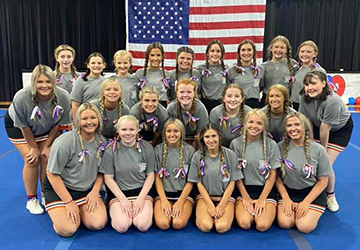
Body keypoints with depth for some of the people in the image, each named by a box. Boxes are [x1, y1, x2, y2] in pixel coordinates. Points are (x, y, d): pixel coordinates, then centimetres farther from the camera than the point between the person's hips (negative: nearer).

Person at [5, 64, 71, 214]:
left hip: (45, 127, 3)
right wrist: (34, 147, -12)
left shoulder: (63, 97, -30)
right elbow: (24, 126, -21)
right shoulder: (21, 98, -36)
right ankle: (31, 199, 8)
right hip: (17, 125, -2)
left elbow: (57, 124, -14)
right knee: (32, 160, -11)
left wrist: (47, 146, -9)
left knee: (46, 158, -5)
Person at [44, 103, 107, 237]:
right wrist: (69, 202, -16)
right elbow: (52, 174, -16)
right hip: (59, 188, -4)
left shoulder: (101, 141, -3)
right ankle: (60, 211, 13)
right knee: (67, 229, -20)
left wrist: (95, 192, -8)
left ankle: (79, 210, 14)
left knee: (99, 223, -16)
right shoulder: (65, 142, -20)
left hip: (87, 190, 4)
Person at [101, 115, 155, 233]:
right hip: (118, 192, 0)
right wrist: (123, 199, -11)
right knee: (122, 226, -21)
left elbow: (150, 175, 1)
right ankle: (114, 211, 11)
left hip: (142, 190, 0)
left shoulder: (146, 148, -4)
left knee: (143, 225, -21)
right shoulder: (111, 150, -6)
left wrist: (141, 198, -10)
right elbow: (108, 178, -2)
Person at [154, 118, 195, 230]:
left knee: (178, 223, -23)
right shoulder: (158, 149, 3)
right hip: (164, 193, 1)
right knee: (162, 223, -23)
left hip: (184, 193, -1)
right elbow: (157, 178, 3)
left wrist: (180, 202, -10)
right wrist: (164, 200, -8)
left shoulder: (189, 150, 0)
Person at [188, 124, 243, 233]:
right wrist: (210, 205, -11)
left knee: (222, 227, -22)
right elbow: (199, 183, -1)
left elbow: (232, 182, -3)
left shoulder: (230, 155, -5)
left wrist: (222, 205, -11)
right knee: (205, 226, -23)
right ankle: (201, 214, 9)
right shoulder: (198, 156, -4)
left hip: (226, 196, 0)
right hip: (204, 196, 0)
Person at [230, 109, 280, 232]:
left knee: (263, 225, -20)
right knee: (244, 223, -22)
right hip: (244, 189, 0)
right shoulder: (236, 143, -2)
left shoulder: (271, 145, -2)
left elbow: (272, 175, 0)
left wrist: (262, 199, -7)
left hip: (266, 190, 0)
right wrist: (246, 197, -6)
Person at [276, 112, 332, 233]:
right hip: (287, 191, 1)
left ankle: (313, 212, 14)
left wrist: (306, 202, -11)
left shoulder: (318, 150, -11)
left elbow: (323, 181, -5)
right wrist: (285, 198, -9)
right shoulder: (281, 147, -8)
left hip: (312, 192, -1)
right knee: (284, 223, -18)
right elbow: (277, 176, -1)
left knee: (304, 227, -18)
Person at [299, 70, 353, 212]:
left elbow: (325, 129, -27)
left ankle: (330, 195, 15)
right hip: (318, 126, 5)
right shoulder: (304, 97, -21)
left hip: (340, 129, -5)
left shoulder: (332, 101, -37)